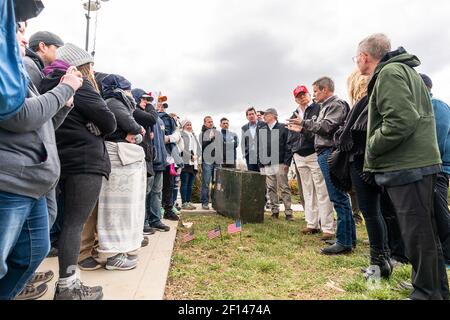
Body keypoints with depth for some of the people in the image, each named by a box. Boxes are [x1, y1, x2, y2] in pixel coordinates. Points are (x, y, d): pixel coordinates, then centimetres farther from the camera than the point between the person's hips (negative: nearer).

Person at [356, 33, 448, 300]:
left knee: (418, 235, -1)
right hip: (419, 162, 10)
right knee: (425, 232, 17)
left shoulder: (389, 72, -10)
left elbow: (401, 121, -23)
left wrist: (371, 149, -10)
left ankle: (427, 293, 13)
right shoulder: (405, 70, 22)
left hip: (407, 167, -10)